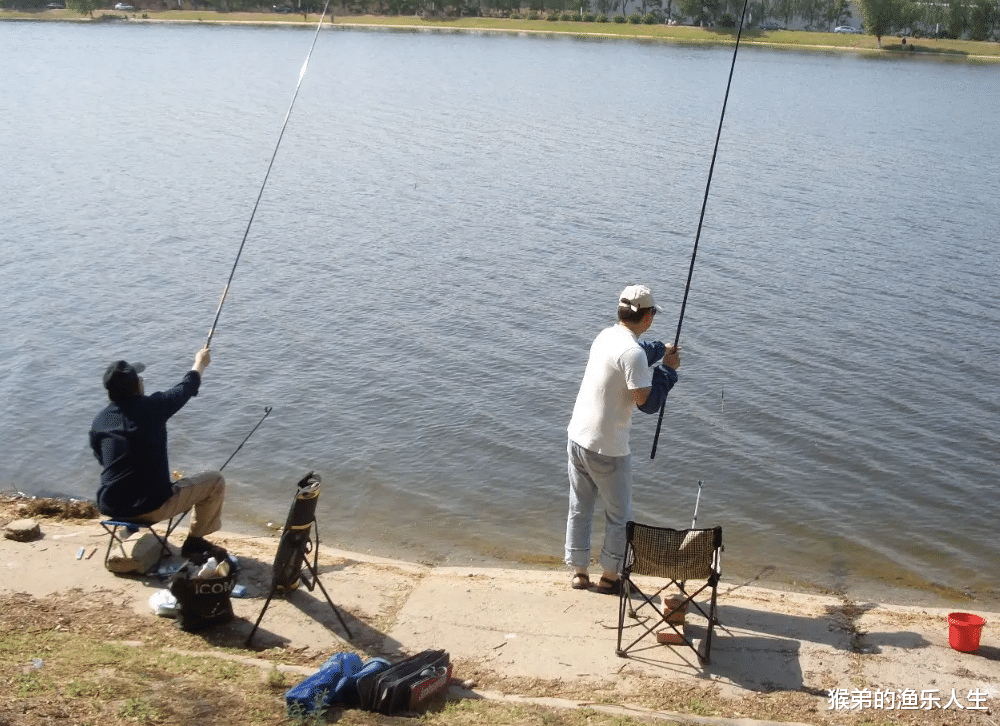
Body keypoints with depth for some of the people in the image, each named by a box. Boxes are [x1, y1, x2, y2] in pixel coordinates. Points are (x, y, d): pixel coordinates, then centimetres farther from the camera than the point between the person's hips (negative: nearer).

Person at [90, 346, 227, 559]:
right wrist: (200, 362, 26)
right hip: (151, 508, -6)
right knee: (215, 481, 10)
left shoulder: (99, 421, 2)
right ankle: (195, 541, 18)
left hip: (109, 508, 7)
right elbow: (186, 389, 6)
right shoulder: (151, 408, -12)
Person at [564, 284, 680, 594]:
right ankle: (610, 576, 22)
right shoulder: (633, 353, -22)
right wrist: (668, 369, -9)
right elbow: (647, 402, -20)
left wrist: (660, 350, 24)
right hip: (608, 449, -7)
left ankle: (579, 571, 28)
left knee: (579, 509, 17)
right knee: (619, 515, 12)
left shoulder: (605, 336, 4)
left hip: (578, 438, 8)